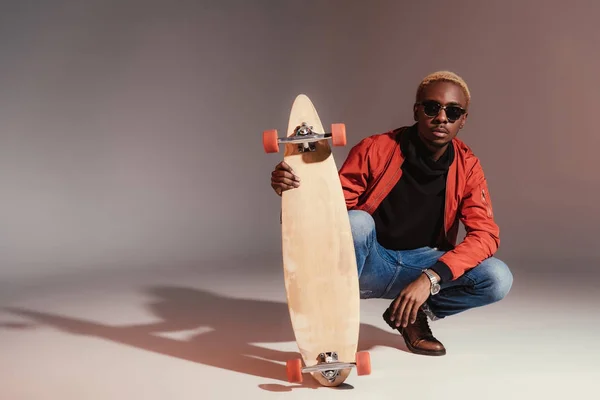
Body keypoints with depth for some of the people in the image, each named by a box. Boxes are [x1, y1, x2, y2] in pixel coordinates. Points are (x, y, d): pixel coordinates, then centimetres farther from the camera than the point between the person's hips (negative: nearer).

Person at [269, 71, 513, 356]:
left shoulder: (467, 166, -7)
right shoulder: (374, 150, -14)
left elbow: (486, 234, -15)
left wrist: (431, 278, -29)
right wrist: (294, 191, -34)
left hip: (421, 263, 3)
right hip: (368, 263, -3)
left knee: (498, 280, -20)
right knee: (356, 221, -35)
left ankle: (412, 316, 3)